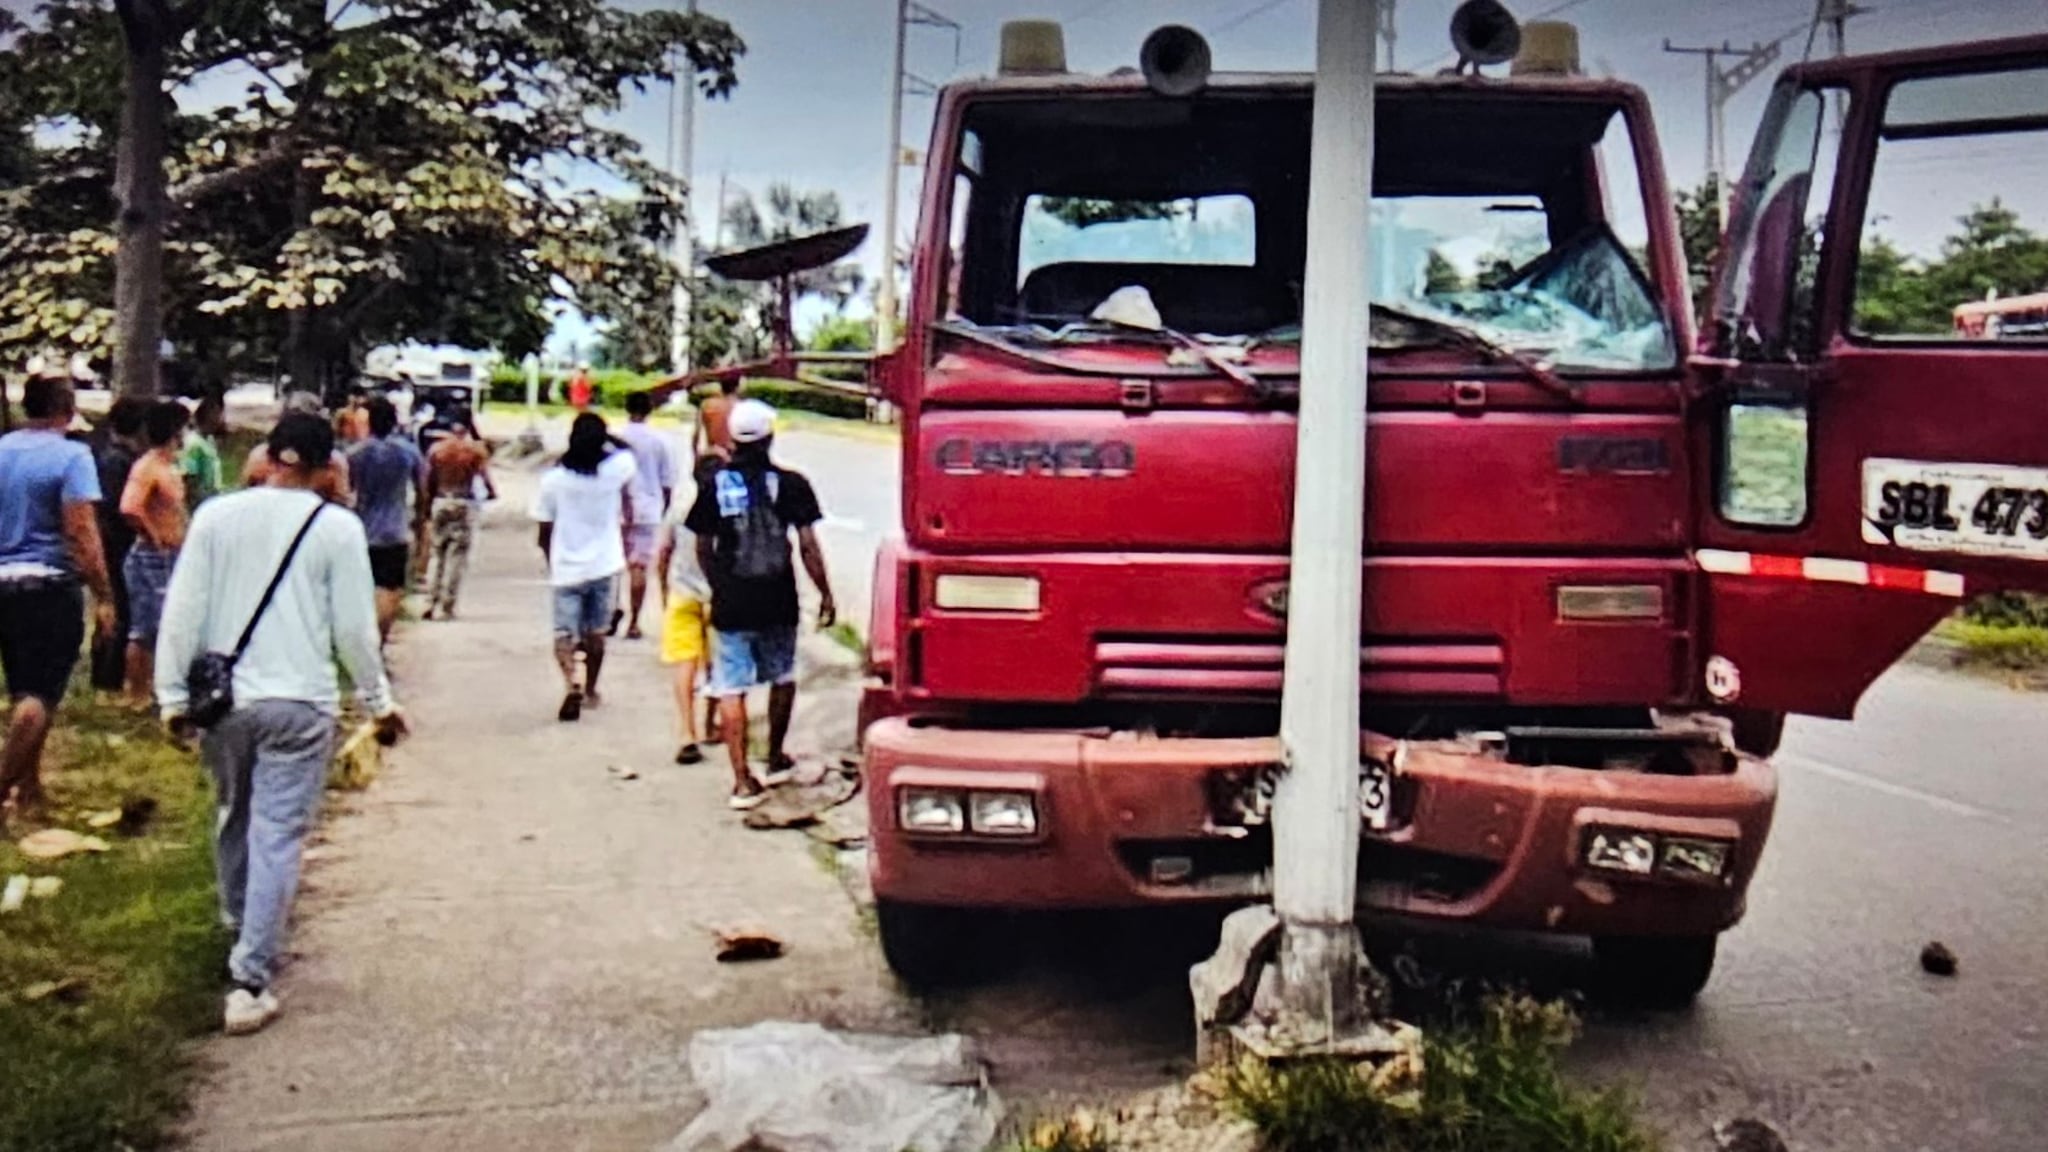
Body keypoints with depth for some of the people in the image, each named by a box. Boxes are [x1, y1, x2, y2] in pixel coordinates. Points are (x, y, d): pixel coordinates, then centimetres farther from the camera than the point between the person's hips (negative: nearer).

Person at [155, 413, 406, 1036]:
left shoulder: (216, 515, 0)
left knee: (232, 817, 24)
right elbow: (355, 628, -5)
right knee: (278, 837, -1)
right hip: (300, 704, -4)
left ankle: (240, 928, 45)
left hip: (224, 700, 4)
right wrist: (379, 702, 7)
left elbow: (182, 611, 0)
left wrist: (173, 694, 8)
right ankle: (249, 980, -4)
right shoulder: (337, 527, -8)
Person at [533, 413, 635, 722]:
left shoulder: (553, 480, -11)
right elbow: (627, 454, 19)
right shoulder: (615, 470, -8)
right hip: (603, 567, 2)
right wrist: (607, 439, 9)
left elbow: (545, 532, -2)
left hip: (566, 569, -2)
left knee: (564, 633, 1)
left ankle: (571, 684, -23)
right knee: (596, 633, 18)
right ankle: (590, 689, 31)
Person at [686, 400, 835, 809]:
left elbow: (703, 549, 6)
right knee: (782, 677, 21)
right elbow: (808, 546, -7)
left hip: (730, 604, 0)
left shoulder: (714, 484, 0)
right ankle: (775, 760, 32)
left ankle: (743, 780, 0)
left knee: (731, 690, 3)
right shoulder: (790, 484, -5)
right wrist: (825, 594, 3)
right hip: (778, 602, 0)